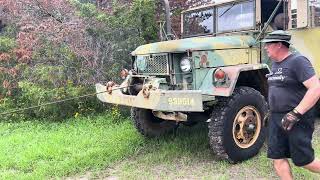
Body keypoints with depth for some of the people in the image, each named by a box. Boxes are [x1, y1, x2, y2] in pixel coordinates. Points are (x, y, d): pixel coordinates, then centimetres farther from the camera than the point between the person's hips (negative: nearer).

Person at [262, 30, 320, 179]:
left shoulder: (297, 61, -14)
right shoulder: (275, 63, 12)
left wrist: (295, 114, -27)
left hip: (297, 120, -8)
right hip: (276, 119, 8)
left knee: (302, 160, 3)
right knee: (277, 157, 6)